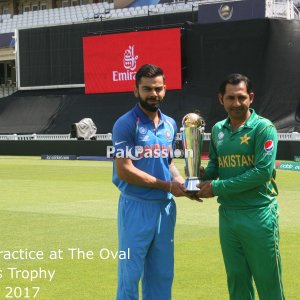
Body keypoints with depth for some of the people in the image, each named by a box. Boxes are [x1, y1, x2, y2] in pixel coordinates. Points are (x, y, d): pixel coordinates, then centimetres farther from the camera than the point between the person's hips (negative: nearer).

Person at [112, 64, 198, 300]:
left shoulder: (170, 124, 10)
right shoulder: (126, 124, -10)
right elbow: (124, 170, -16)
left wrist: (184, 185, -1)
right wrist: (167, 185, -14)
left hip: (166, 207, 6)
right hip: (137, 207, -6)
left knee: (163, 274, 13)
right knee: (131, 274, 1)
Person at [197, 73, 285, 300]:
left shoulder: (263, 128, -9)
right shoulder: (218, 130, 9)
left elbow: (263, 171, -17)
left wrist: (218, 187, -15)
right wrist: (203, 178, -2)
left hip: (259, 215, -5)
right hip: (227, 214, 6)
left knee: (268, 281, 0)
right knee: (237, 280, 13)